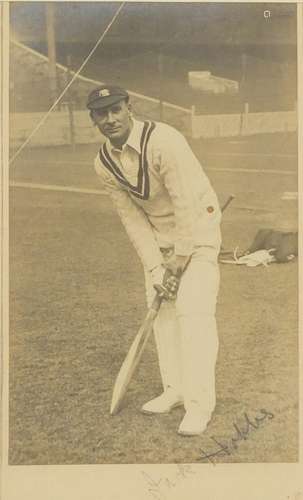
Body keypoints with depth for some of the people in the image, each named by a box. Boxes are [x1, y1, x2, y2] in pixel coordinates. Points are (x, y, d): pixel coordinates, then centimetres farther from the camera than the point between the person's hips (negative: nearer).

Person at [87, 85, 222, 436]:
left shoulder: (163, 141, -28)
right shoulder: (104, 164, -7)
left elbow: (186, 203, -26)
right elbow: (132, 219, -4)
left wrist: (180, 258, -19)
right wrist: (155, 267, -9)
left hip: (197, 226, -6)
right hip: (157, 233, 7)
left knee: (193, 308, -14)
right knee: (161, 307, 7)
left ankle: (199, 403, -9)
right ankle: (175, 390, 21)